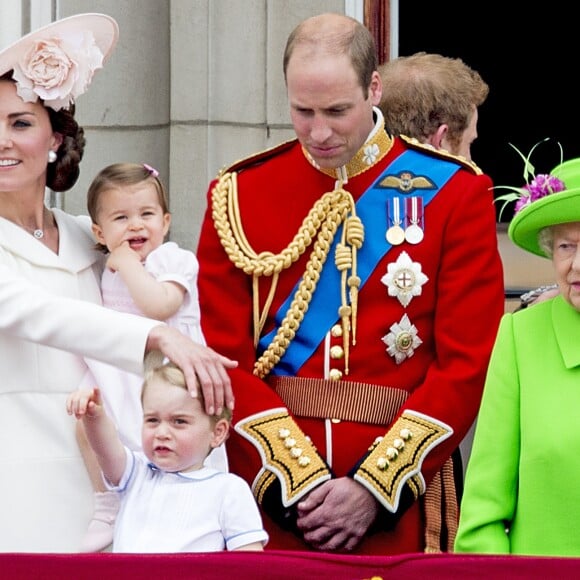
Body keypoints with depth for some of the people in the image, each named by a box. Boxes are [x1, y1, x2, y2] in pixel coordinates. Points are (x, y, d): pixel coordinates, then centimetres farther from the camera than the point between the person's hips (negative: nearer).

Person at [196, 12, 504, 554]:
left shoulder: (454, 193, 0)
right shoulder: (238, 194, 4)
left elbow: (468, 363, -4)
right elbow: (224, 360, 0)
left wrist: (374, 488, -11)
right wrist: (299, 483, -11)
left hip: (400, 500, -1)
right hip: (267, 499, 1)